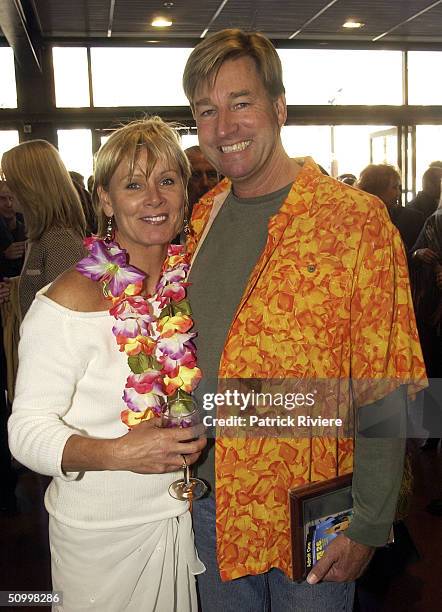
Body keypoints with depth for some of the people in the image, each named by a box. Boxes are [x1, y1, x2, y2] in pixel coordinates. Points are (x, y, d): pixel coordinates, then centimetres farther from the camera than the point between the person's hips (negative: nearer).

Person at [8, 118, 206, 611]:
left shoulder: (192, 282, -2)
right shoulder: (71, 301, -18)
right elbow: (27, 430, -18)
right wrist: (117, 453, -31)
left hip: (189, 517, 5)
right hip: (103, 533, -4)